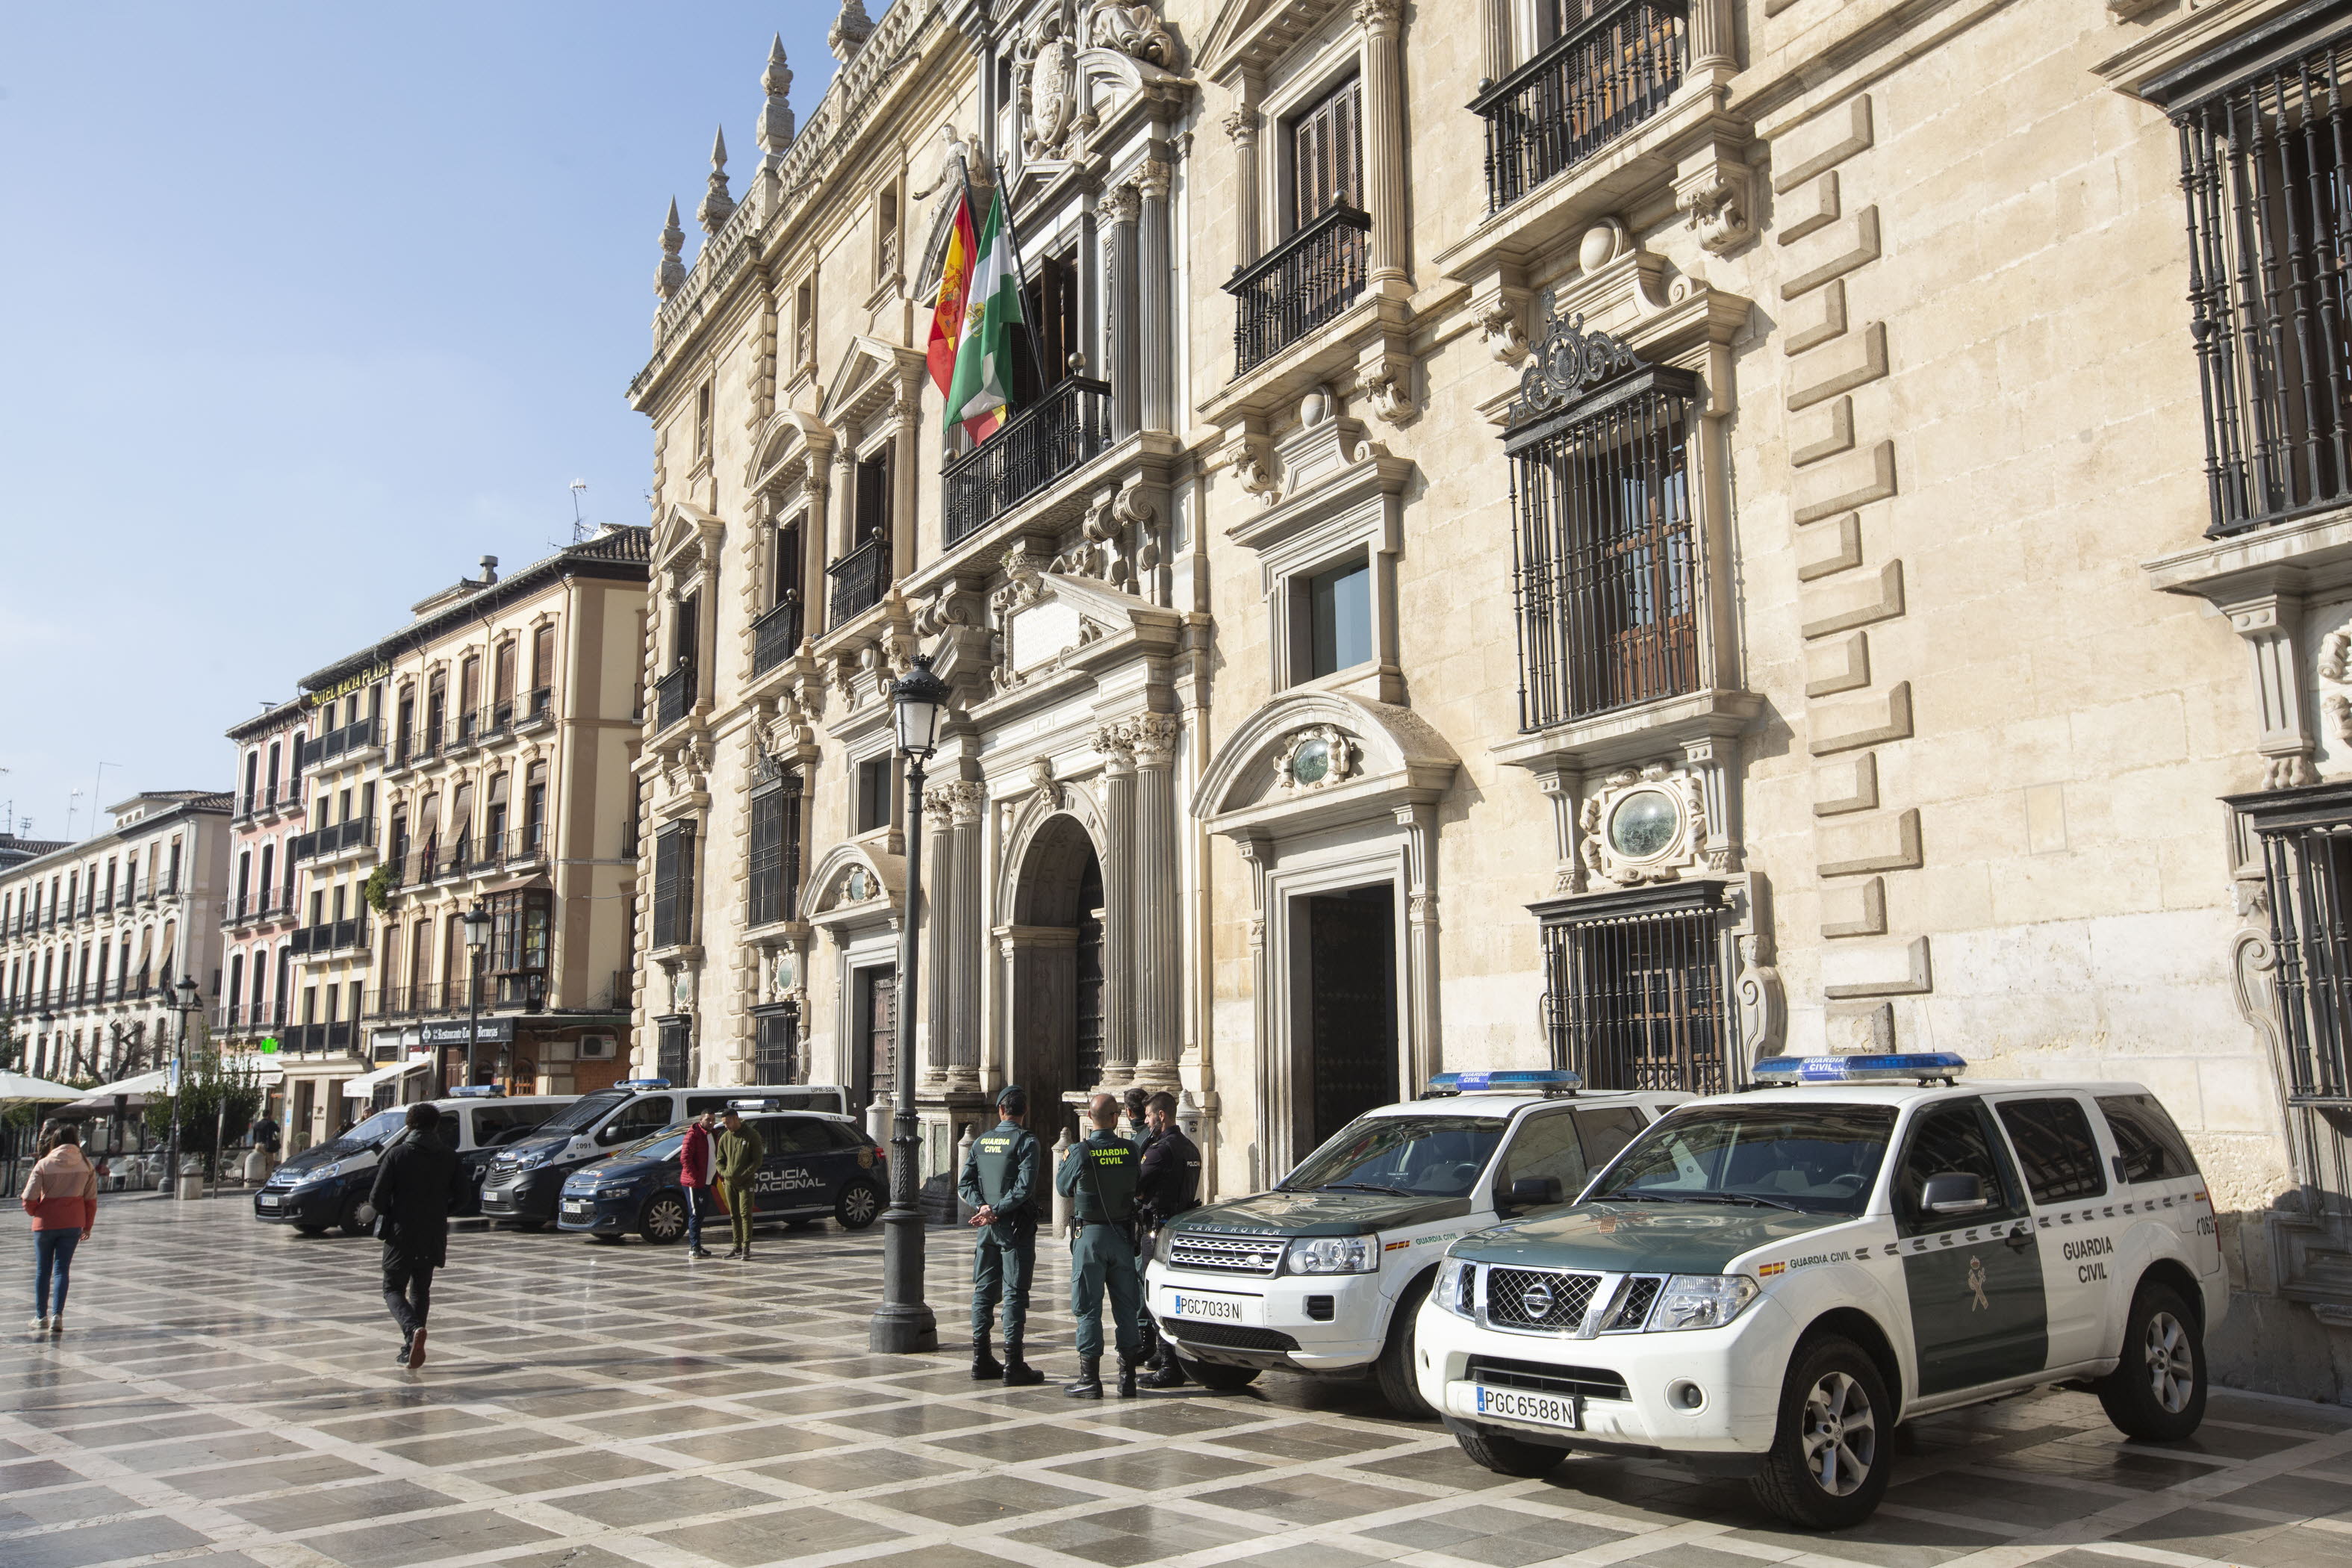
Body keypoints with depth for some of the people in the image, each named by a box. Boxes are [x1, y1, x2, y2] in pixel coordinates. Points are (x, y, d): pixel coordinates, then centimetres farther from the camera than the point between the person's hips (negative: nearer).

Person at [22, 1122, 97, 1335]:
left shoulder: (44, 1164, -8)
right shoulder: (86, 1166, -1)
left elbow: (29, 1199, -10)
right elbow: (91, 1199, 2)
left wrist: (35, 1212, 12)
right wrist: (88, 1226, 14)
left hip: (45, 1223, -1)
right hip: (73, 1224, 1)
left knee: (43, 1270, 13)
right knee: (62, 1269, 5)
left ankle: (41, 1317, 19)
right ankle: (57, 1315, -6)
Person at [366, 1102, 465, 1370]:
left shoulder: (397, 1154, -10)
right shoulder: (449, 1156, 0)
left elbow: (377, 1199, -11)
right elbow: (460, 1195, 3)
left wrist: (391, 1215, 10)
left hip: (401, 1235, -3)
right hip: (433, 1236, 4)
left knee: (393, 1288, 8)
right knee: (421, 1290, 17)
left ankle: (413, 1329, -19)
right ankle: (410, 1350, 16)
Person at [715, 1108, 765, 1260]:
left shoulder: (752, 1135, -5)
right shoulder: (725, 1138, 9)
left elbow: (758, 1159, -7)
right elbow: (720, 1160, 15)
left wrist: (744, 1174, -15)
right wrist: (724, 1174, -3)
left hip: (746, 1182, -5)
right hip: (729, 1183, 5)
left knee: (745, 1214, -9)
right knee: (734, 1215, 8)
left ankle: (746, 1248, -8)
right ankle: (737, 1246, 15)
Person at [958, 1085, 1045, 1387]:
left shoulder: (981, 1141, 8)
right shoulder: (1026, 1141, -10)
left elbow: (965, 1183, 4)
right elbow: (1025, 1187, -19)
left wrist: (982, 1207, -5)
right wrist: (997, 1211, -13)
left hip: (987, 1226, 6)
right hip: (1016, 1226, -5)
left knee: (983, 1290, 12)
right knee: (1014, 1293, -3)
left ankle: (981, 1361, 16)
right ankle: (1013, 1366, -2)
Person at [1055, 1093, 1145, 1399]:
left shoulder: (1081, 1153, -12)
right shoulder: (1130, 1151, -4)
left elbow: (1063, 1187, 3)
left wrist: (1062, 1165, 22)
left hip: (1090, 1235, -3)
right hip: (1123, 1234, 3)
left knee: (1088, 1307, 3)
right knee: (1126, 1305, 9)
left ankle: (1090, 1379, 3)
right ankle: (1127, 1377, 13)